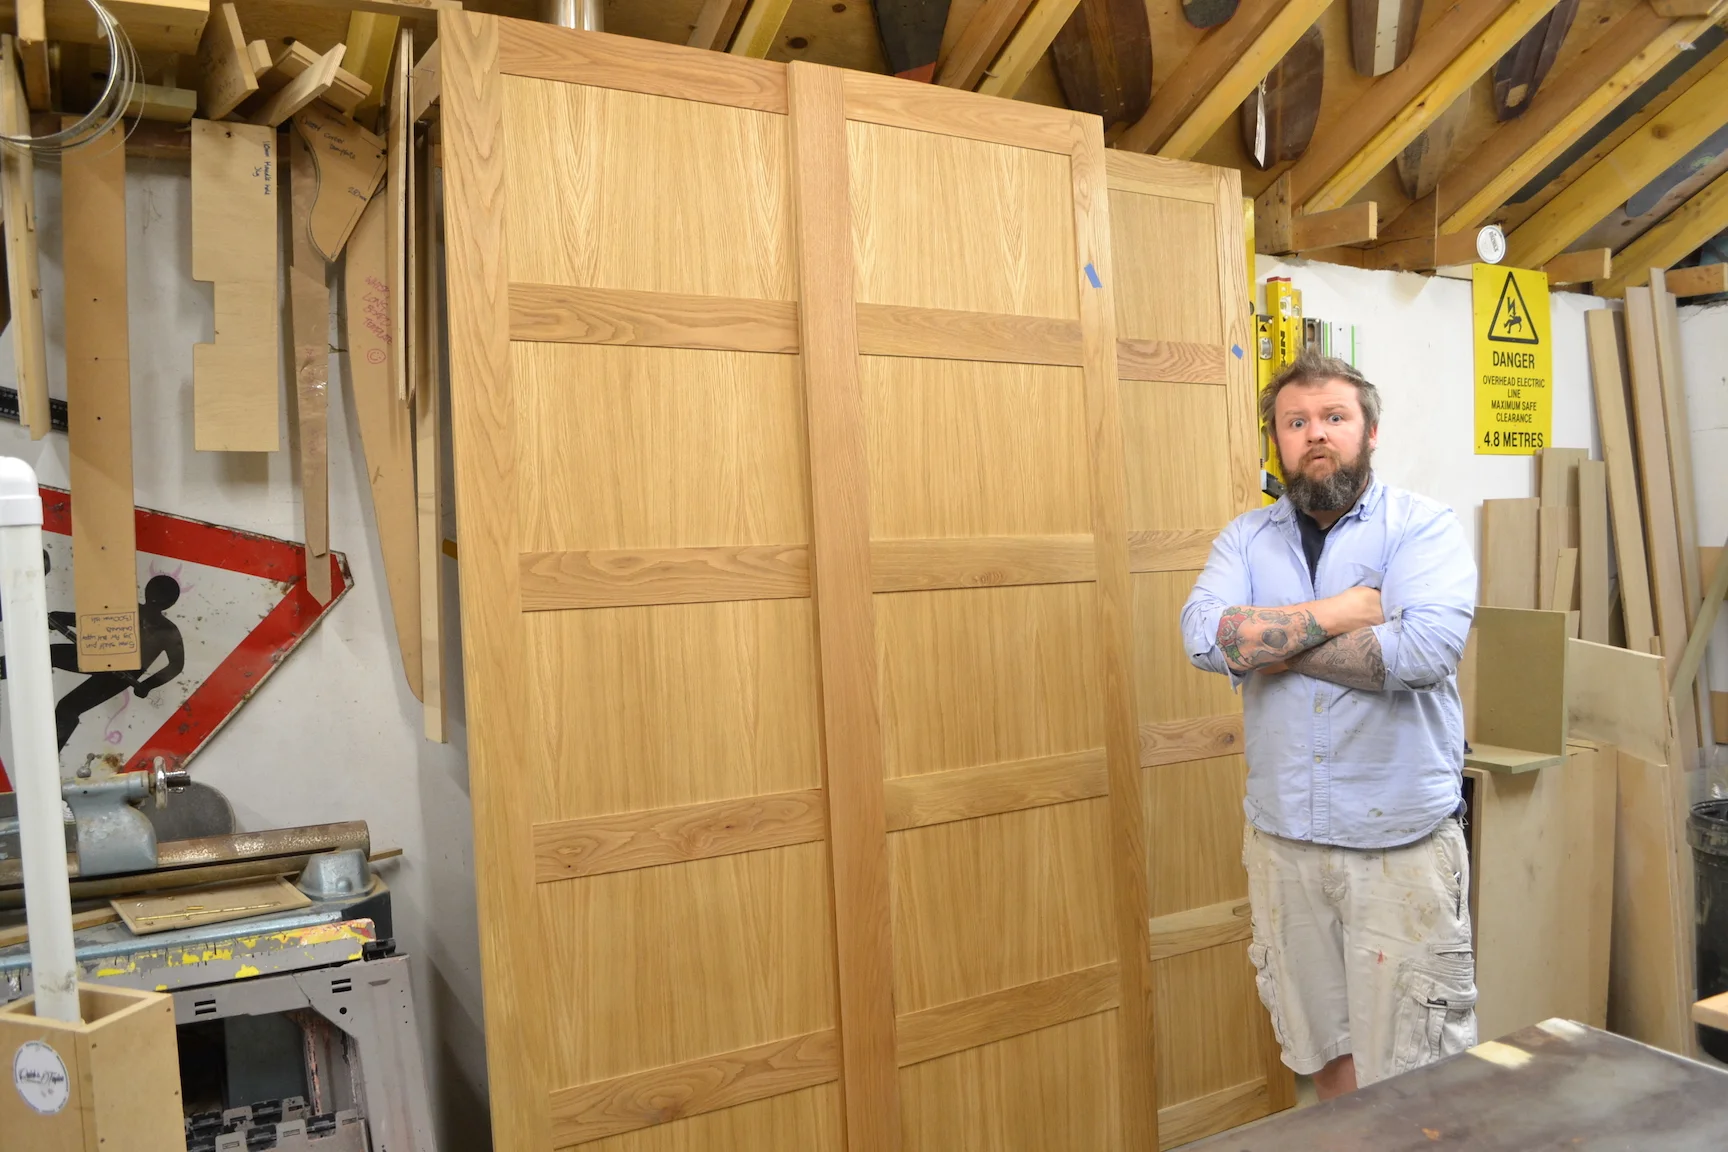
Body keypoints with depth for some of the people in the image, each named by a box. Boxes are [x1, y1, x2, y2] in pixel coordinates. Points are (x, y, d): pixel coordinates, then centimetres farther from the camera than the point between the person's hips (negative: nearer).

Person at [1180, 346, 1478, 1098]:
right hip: (1282, 838, 3)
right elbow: (1205, 636, -13)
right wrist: (1341, 611, -16)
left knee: (1411, 1078, 5)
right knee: (1323, 1050, 17)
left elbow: (1425, 648, -22)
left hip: (1403, 841, -3)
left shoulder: (1425, 527, -4)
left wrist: (1273, 643, -14)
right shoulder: (1246, 538, 5)